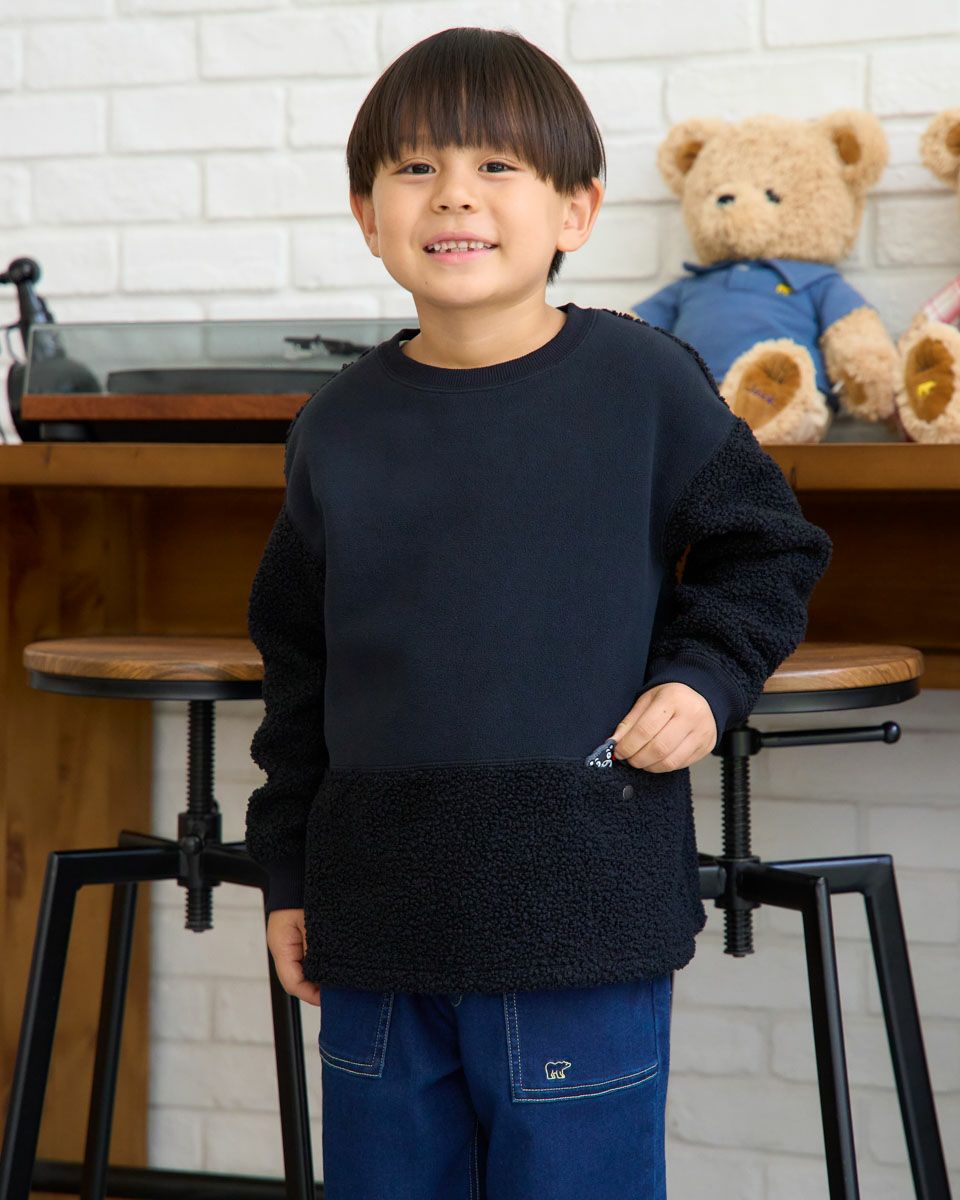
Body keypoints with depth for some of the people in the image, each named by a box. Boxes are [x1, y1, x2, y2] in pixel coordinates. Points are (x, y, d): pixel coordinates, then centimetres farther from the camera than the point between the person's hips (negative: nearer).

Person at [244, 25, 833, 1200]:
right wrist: (286, 872, 14)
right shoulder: (337, 428, 5)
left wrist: (705, 678, -7)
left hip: (581, 922, -3)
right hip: (378, 926, 4)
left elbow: (768, 548, 9)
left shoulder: (640, 378, -4)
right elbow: (299, 662, 14)